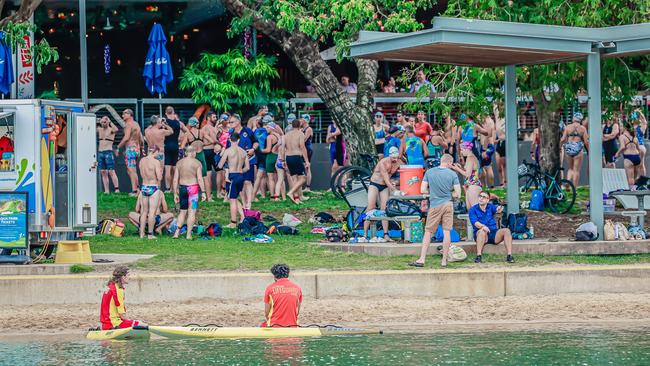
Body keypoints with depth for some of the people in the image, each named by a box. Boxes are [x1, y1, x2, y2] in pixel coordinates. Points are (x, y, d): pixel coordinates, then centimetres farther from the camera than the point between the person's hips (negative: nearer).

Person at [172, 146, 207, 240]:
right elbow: (200, 179, -12)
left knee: (183, 211, 15)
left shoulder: (179, 163, 7)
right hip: (193, 188, -4)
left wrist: (175, 193, 11)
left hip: (182, 187, 4)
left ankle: (177, 232, 5)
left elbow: (175, 180, 6)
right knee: (192, 212, 2)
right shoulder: (197, 163, -4)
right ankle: (188, 234, 0)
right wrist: (203, 192, -9)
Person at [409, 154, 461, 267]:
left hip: (435, 206, 0)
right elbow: (457, 194, -3)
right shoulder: (453, 174, -3)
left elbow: (423, 190, -1)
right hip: (448, 205, 0)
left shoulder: (429, 172, 0)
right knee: (446, 232, 4)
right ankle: (444, 260, 6)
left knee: (428, 232, 5)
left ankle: (422, 259, 0)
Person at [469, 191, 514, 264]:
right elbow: (475, 222, -15)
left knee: (506, 230, -22)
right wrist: (482, 226, -35)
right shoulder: (473, 209, 2)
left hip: (493, 233, 2)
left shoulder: (491, 207, 9)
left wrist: (499, 210, -40)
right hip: (480, 235, -2)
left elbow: (496, 209, -15)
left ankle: (509, 256, -27)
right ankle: (478, 256, -40)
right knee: (482, 231, -36)